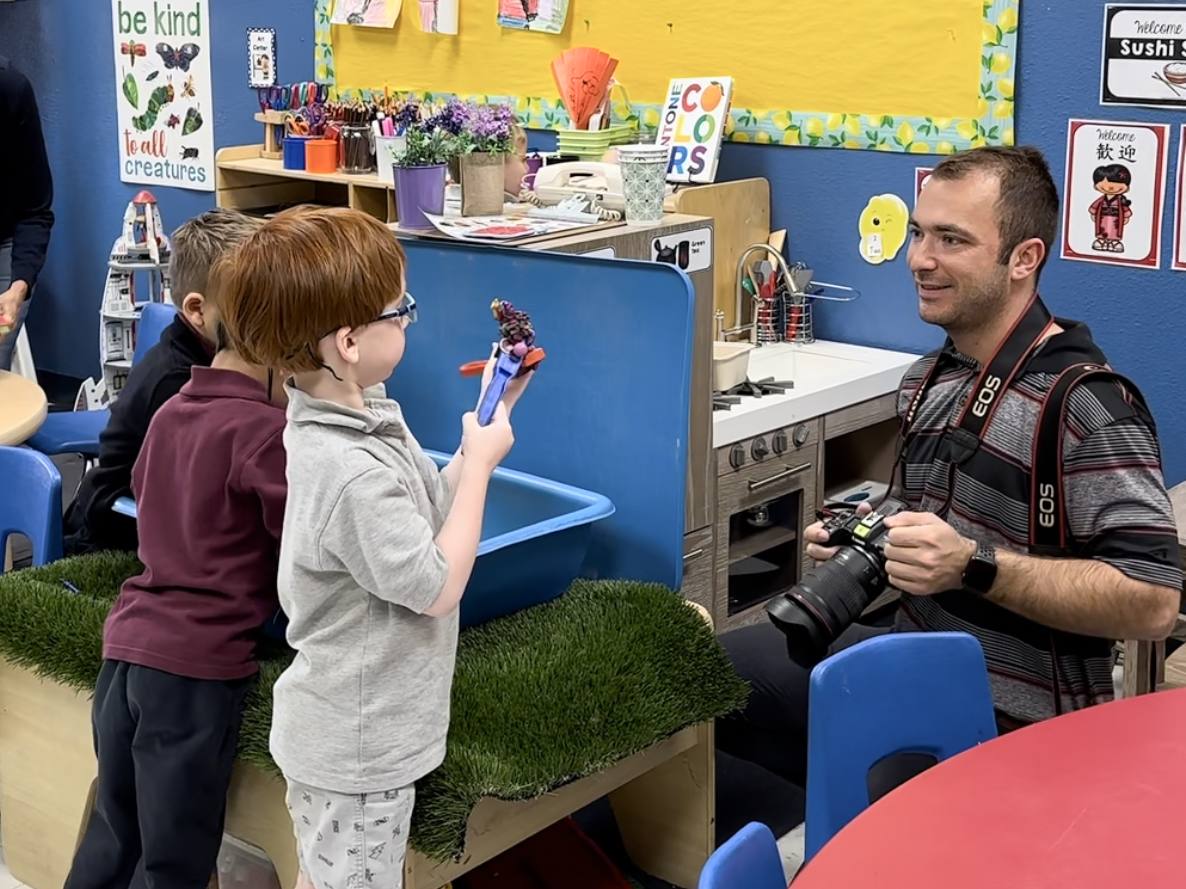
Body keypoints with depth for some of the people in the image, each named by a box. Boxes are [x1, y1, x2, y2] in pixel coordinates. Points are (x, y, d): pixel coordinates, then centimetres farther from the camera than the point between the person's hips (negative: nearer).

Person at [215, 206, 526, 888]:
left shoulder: (353, 414, -2)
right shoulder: (352, 471, -32)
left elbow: (433, 504, 8)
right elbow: (438, 588, -23)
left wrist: (492, 415, 0)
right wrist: (481, 460, -16)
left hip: (353, 728, 9)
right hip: (356, 749, -9)